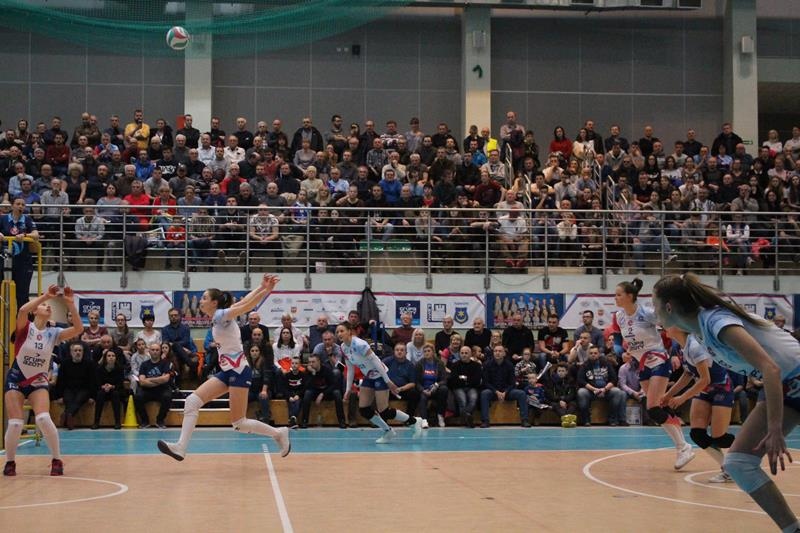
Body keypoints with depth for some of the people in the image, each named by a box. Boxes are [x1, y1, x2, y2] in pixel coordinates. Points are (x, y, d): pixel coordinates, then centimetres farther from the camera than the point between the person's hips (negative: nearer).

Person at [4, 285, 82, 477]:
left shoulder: (53, 333, -3)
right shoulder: (25, 328, -11)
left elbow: (78, 329, -18)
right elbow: (22, 310, -33)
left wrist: (70, 303, -26)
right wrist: (45, 295, -32)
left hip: (38, 382, 1)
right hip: (16, 380, -1)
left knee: (43, 419, -21)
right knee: (15, 424, -10)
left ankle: (57, 460, -6)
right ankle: (10, 462, 15)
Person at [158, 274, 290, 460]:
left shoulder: (221, 315, -12)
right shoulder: (216, 319, 12)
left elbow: (246, 305, -26)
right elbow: (244, 301, 9)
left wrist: (266, 290, -39)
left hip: (238, 371, -9)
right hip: (227, 371, 9)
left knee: (239, 424, -5)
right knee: (192, 401, -2)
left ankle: (279, 433, 13)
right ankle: (181, 447, -5)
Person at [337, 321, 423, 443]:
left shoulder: (359, 344, -26)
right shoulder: (344, 348, -1)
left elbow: (375, 361, -25)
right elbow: (350, 370, 10)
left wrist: (388, 381, -24)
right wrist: (348, 389, 7)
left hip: (380, 375, -8)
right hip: (368, 377, 8)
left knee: (384, 412, -10)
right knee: (363, 410, 0)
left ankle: (414, 421, 10)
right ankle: (388, 432, 16)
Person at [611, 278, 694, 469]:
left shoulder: (647, 313, -19)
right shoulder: (618, 318, 0)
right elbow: (617, 343, 8)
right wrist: (623, 353, -14)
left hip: (659, 362, -8)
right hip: (643, 366, 8)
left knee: (653, 410, -15)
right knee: (659, 410, 9)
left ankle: (683, 447, -6)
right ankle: (682, 447, 17)